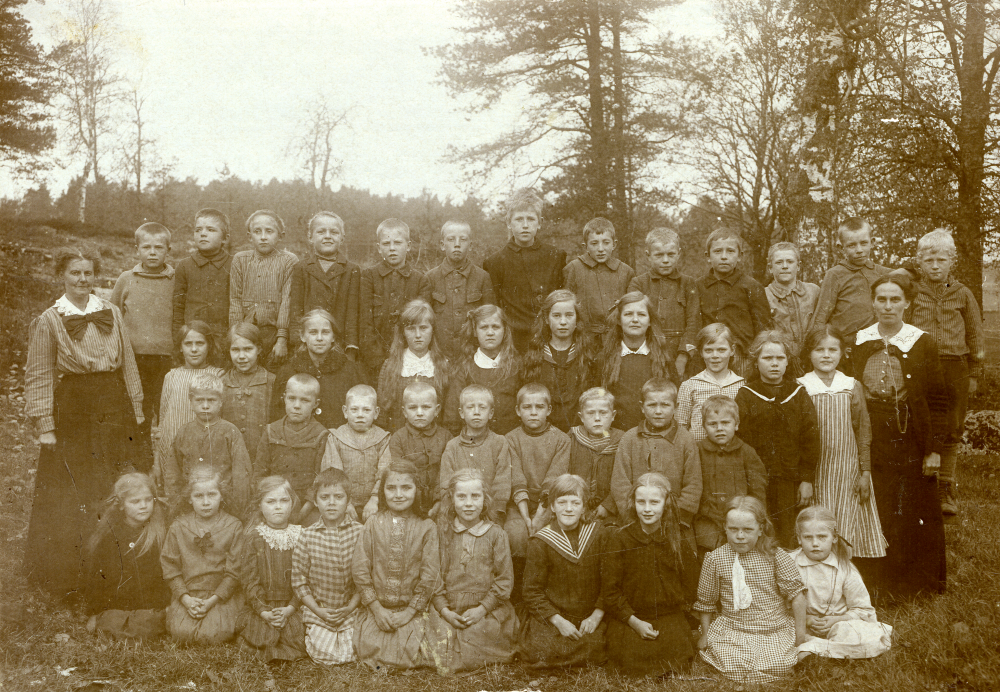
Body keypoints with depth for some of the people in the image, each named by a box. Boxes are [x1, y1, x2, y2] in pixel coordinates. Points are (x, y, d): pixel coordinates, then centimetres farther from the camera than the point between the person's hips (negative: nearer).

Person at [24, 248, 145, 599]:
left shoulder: (112, 313, 6)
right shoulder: (48, 321, -4)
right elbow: (39, 377, -3)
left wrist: (135, 409, 9)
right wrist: (45, 425, -7)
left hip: (115, 409, 3)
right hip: (72, 412, -3)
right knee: (72, 496, 3)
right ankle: (70, 576, 18)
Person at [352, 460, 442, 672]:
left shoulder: (427, 528, -4)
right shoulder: (372, 526, 0)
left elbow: (430, 576, -5)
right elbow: (360, 569, -3)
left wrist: (409, 612, -9)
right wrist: (377, 608, -8)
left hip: (413, 611, -1)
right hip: (376, 609, 1)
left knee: (411, 656, -14)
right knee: (370, 651, -11)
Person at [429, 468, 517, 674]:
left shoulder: (496, 534, 1)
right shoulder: (443, 533, 5)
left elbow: (505, 579, 1)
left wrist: (482, 608, -9)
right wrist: (444, 610, -8)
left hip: (488, 611, -1)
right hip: (449, 612, 2)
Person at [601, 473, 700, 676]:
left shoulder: (678, 540, 1)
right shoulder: (619, 540, -7)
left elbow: (691, 583, 9)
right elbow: (609, 589, -6)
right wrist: (634, 621, -12)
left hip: (671, 619, 2)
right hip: (629, 620, -2)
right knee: (634, 665, -18)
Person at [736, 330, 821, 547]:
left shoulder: (799, 394, 9)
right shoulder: (745, 396, 2)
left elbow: (810, 440, 6)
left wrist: (807, 480, 0)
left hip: (790, 483, 2)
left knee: (788, 542, 4)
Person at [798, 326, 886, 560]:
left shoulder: (852, 387, 3)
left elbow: (864, 433, 7)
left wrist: (865, 472, 4)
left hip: (847, 471, 1)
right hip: (814, 471, -1)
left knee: (845, 533, 0)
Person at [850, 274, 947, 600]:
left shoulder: (922, 343, -1)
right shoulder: (858, 343, 5)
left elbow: (938, 401, -1)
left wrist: (934, 448, -6)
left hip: (912, 445, -1)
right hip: (871, 447, 2)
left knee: (914, 516, 3)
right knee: (875, 516, 2)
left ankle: (916, 581, 20)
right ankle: (878, 582, 16)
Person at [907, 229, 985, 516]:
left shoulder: (962, 294, 8)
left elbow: (975, 335, 14)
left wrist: (974, 374, 11)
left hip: (955, 367, 2)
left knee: (951, 433, 6)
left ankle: (946, 492, 16)